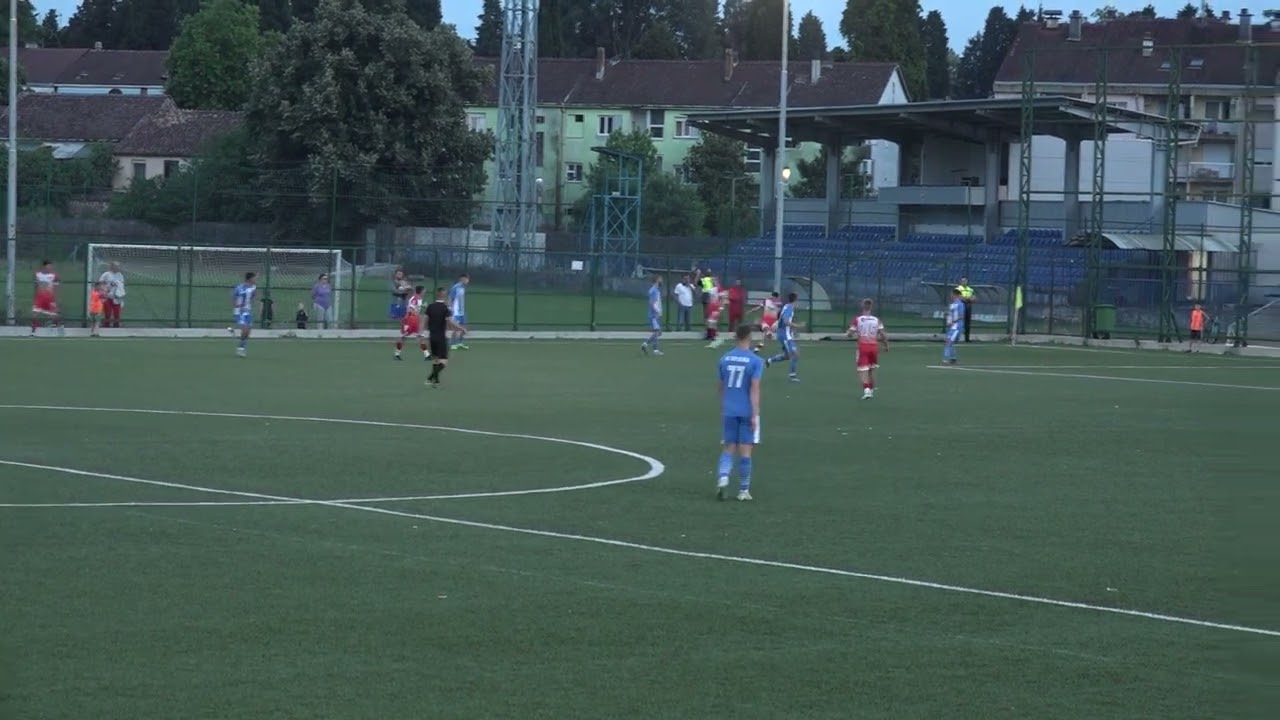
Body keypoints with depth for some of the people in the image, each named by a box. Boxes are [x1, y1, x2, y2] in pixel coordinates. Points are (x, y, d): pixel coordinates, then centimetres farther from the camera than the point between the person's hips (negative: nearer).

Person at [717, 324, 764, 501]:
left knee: (728, 449, 10)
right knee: (745, 451, 4)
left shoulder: (725, 359, 6)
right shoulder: (755, 361, -7)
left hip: (728, 412, 3)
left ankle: (723, 478, -15)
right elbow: (755, 389, -14)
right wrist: (755, 415, -15)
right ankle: (743, 490, 11)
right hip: (747, 412, -3)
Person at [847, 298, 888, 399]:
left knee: (863, 370, -3)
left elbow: (850, 333, -2)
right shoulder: (877, 320, -1)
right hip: (874, 346, 2)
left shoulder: (857, 320, -5)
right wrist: (886, 345, 11)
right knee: (872, 369, 18)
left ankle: (866, 390, -22)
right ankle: (872, 390, 26)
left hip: (862, 346, -2)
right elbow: (883, 335, -4)